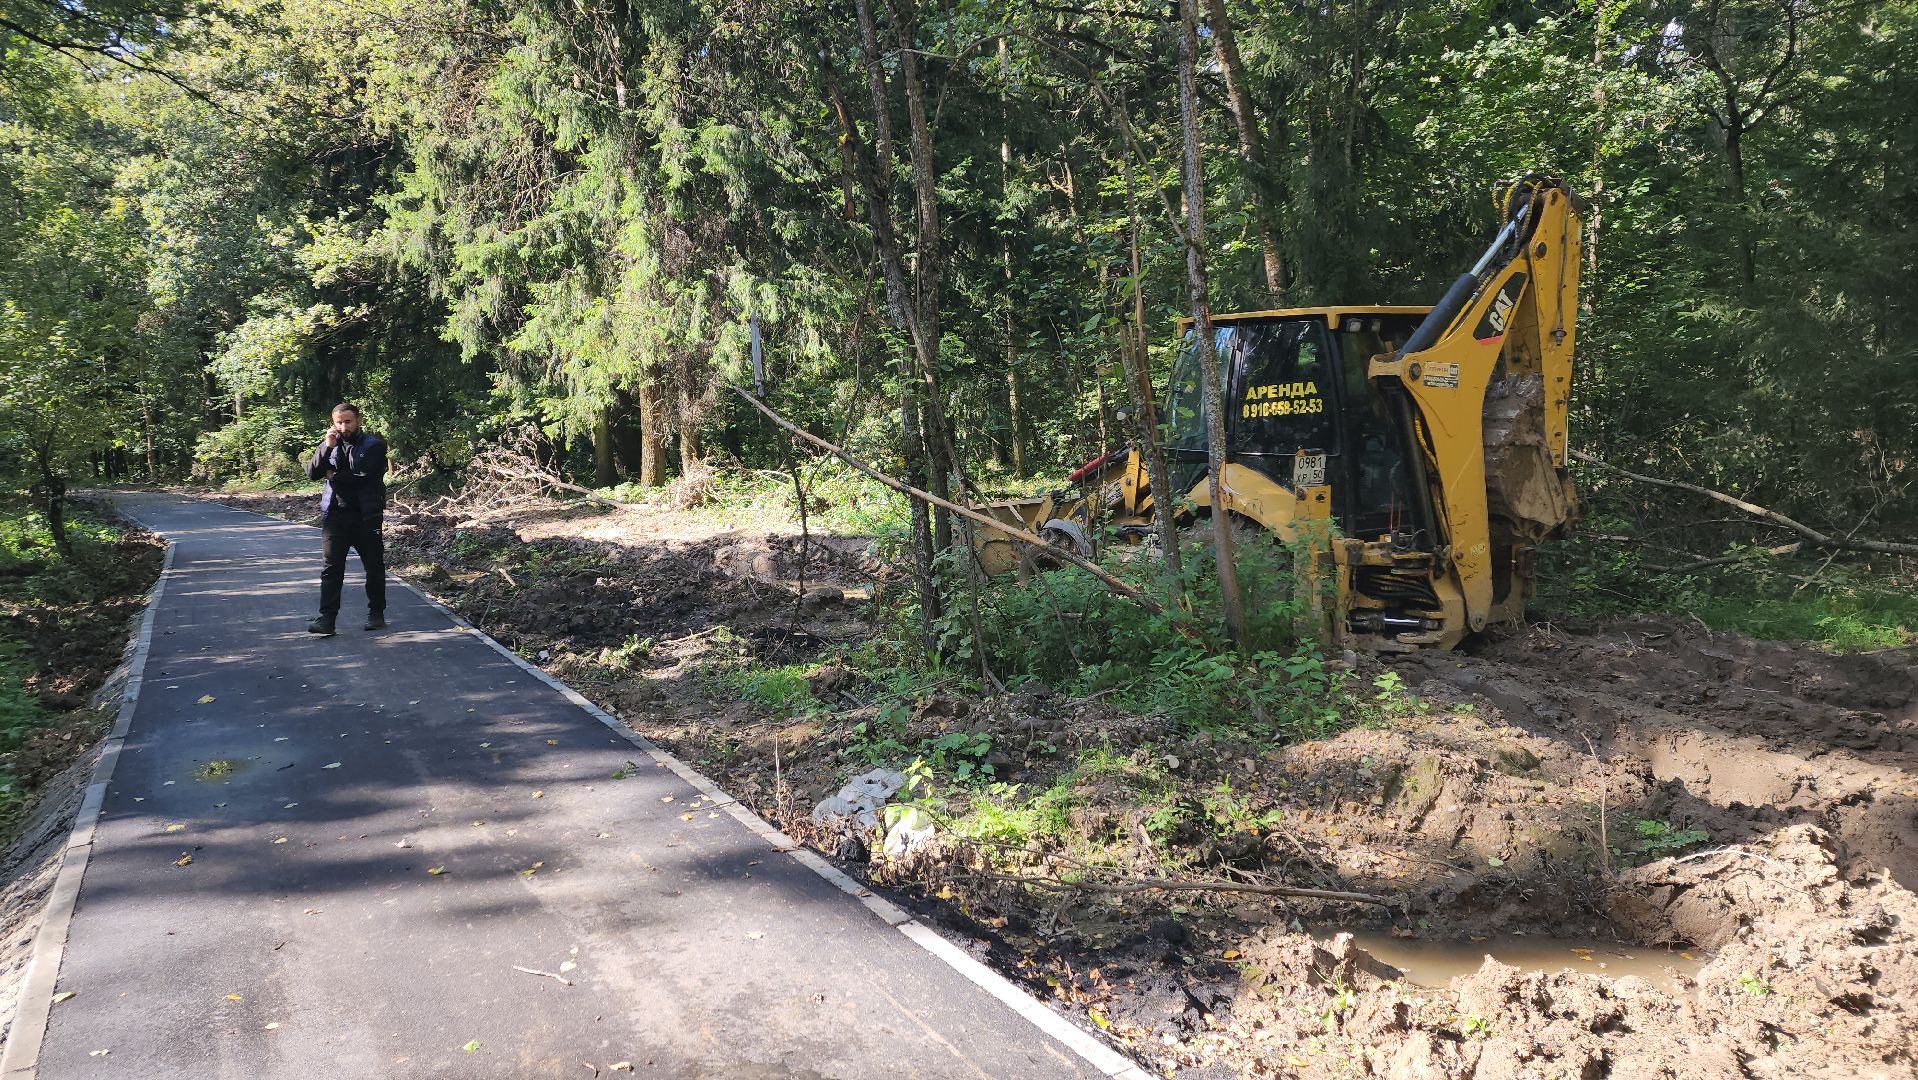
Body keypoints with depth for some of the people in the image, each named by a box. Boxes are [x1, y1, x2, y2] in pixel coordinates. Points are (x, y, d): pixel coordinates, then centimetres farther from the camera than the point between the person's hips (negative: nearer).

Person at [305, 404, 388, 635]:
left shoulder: (374, 445, -2)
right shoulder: (331, 445, 12)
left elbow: (365, 475, -16)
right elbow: (312, 473, 0)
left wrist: (334, 476, -4)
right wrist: (327, 447, -12)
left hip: (366, 516, -3)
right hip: (334, 514, 3)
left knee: (374, 567, 7)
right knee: (331, 568, -5)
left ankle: (376, 613, 22)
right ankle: (326, 618, -7)